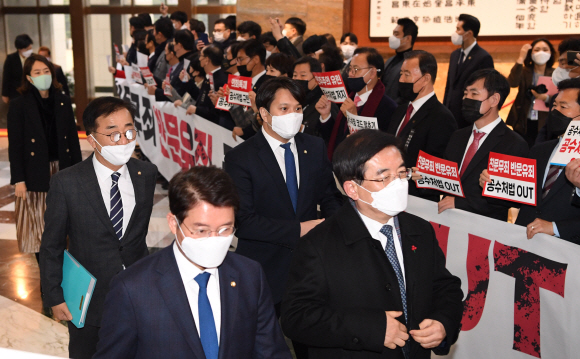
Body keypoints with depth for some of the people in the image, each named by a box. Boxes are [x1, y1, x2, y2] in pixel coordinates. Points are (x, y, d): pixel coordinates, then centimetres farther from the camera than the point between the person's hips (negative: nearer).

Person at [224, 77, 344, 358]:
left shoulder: (315, 148, 2)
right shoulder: (240, 158, -13)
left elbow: (330, 198, 8)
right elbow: (244, 220, -19)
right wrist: (298, 230, -23)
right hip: (264, 270, -3)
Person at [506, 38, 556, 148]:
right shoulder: (524, 72, 3)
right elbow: (512, 83, -19)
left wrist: (546, 97, -25)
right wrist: (521, 58, -19)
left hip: (545, 124, 0)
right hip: (523, 123, 0)